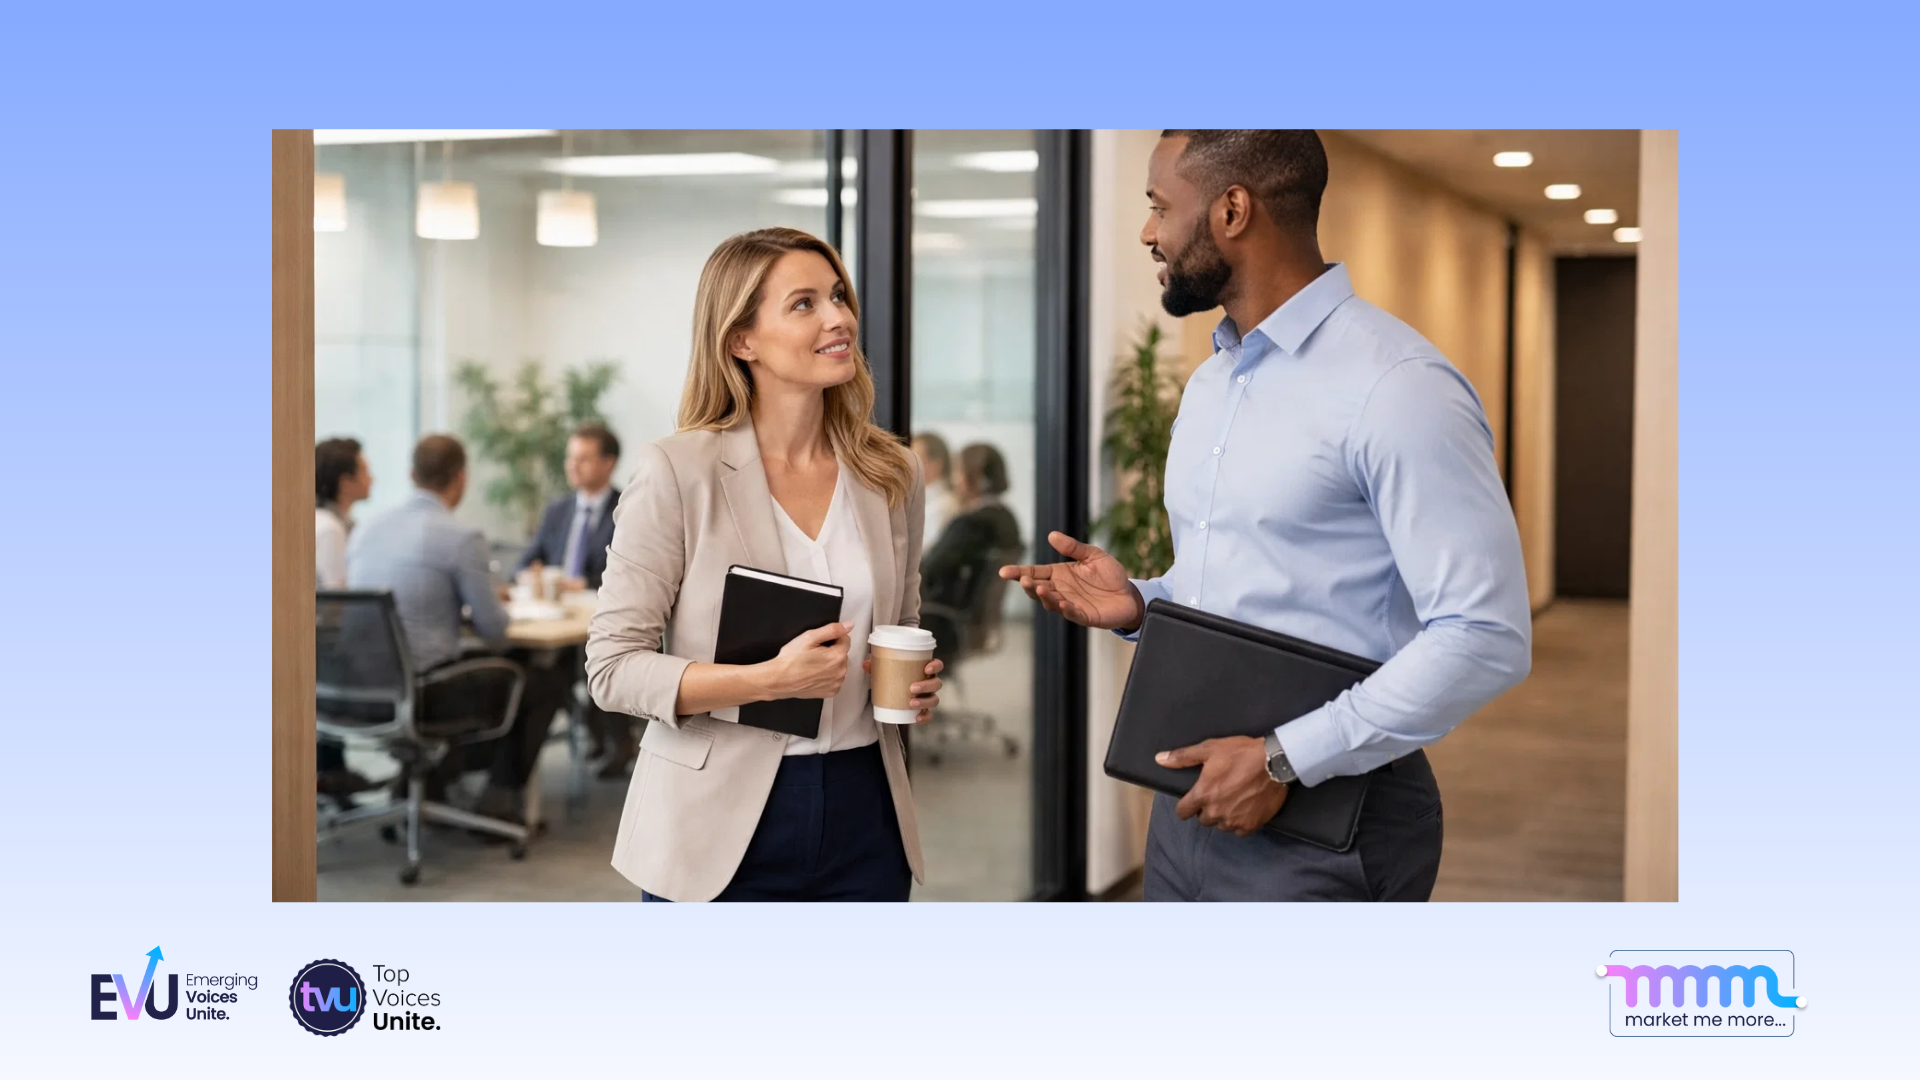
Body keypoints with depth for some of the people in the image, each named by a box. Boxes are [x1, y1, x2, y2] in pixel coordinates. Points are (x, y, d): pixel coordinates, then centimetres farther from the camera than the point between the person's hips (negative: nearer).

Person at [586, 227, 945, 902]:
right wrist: (770, 680, -22)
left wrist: (918, 687, -3)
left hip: (863, 818, 4)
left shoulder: (892, 477, 5)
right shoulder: (675, 474, -9)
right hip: (721, 827, -4)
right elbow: (612, 669, -11)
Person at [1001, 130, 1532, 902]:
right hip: (1195, 800, 8)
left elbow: (1485, 635, -21)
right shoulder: (1210, 383, 12)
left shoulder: (1394, 385, -16)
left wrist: (1284, 760, -21)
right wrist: (1139, 605, 2)